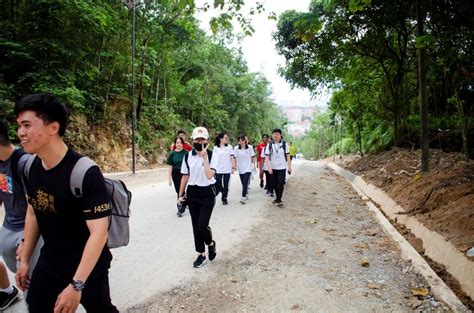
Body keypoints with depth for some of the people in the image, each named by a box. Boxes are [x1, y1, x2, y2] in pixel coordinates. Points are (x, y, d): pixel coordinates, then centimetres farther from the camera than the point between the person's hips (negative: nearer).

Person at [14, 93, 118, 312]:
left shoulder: (85, 173, -29)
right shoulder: (31, 168, -6)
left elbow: (99, 233, -29)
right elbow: (32, 212, 9)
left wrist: (76, 285, -30)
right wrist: (24, 259, 13)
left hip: (88, 267, -5)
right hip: (49, 263, 6)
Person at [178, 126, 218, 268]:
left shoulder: (213, 155, -11)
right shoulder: (188, 156, 1)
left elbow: (209, 175, -23)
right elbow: (185, 176, 7)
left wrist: (205, 157, -25)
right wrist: (180, 195, 9)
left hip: (207, 193, -4)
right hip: (192, 193, 4)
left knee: (202, 226, -8)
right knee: (196, 226, 8)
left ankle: (211, 243, 25)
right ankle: (201, 254, 26)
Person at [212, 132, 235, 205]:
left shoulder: (229, 147, 3)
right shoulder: (215, 148, 0)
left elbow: (232, 158, 5)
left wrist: (233, 167, -1)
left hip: (227, 170, 1)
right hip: (218, 170, -1)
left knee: (226, 185, 7)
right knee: (218, 186, -2)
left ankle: (224, 198, 21)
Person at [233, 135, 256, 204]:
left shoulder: (249, 148, -6)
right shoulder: (236, 148, -4)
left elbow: (253, 157, 0)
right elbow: (234, 158, -3)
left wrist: (254, 165, 0)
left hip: (248, 168, -2)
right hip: (240, 168, 2)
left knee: (245, 183, -12)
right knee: (243, 183, 12)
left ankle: (243, 197, -14)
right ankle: (246, 194, 32)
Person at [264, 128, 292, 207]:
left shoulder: (284, 144, -2)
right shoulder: (269, 145, -2)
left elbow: (288, 156, 1)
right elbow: (267, 157, -4)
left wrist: (289, 167, -2)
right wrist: (269, 167, -14)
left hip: (282, 167, -2)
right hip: (273, 168, 2)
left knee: (280, 183, -11)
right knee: (275, 184, 10)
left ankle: (278, 200, -4)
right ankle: (278, 198, 25)